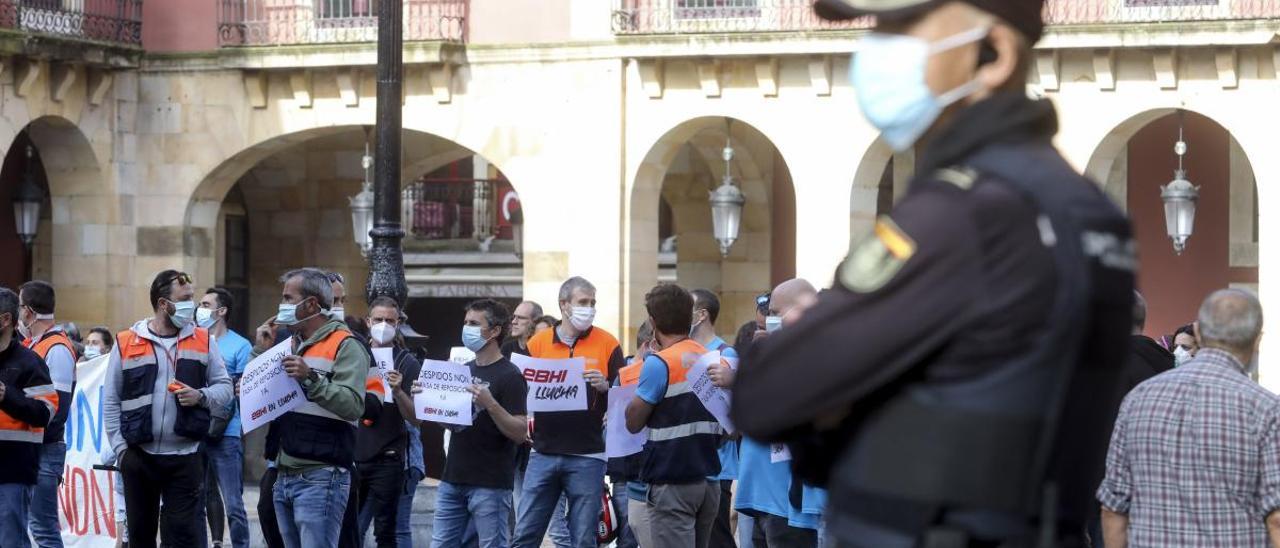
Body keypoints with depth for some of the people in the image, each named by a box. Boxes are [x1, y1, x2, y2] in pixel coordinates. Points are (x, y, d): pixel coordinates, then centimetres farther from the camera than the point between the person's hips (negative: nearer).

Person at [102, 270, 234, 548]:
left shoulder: (202, 340, 6)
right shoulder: (126, 343, 2)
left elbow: (225, 387, 8)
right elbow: (111, 401, 3)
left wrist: (201, 396, -13)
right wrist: (120, 448, -4)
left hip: (186, 456, 0)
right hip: (138, 456, 0)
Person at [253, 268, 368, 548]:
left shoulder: (345, 346, -5)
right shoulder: (290, 345, 19)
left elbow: (354, 406, -18)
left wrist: (311, 378, -25)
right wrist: (261, 351, 8)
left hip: (321, 477, -8)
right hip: (285, 476, 8)